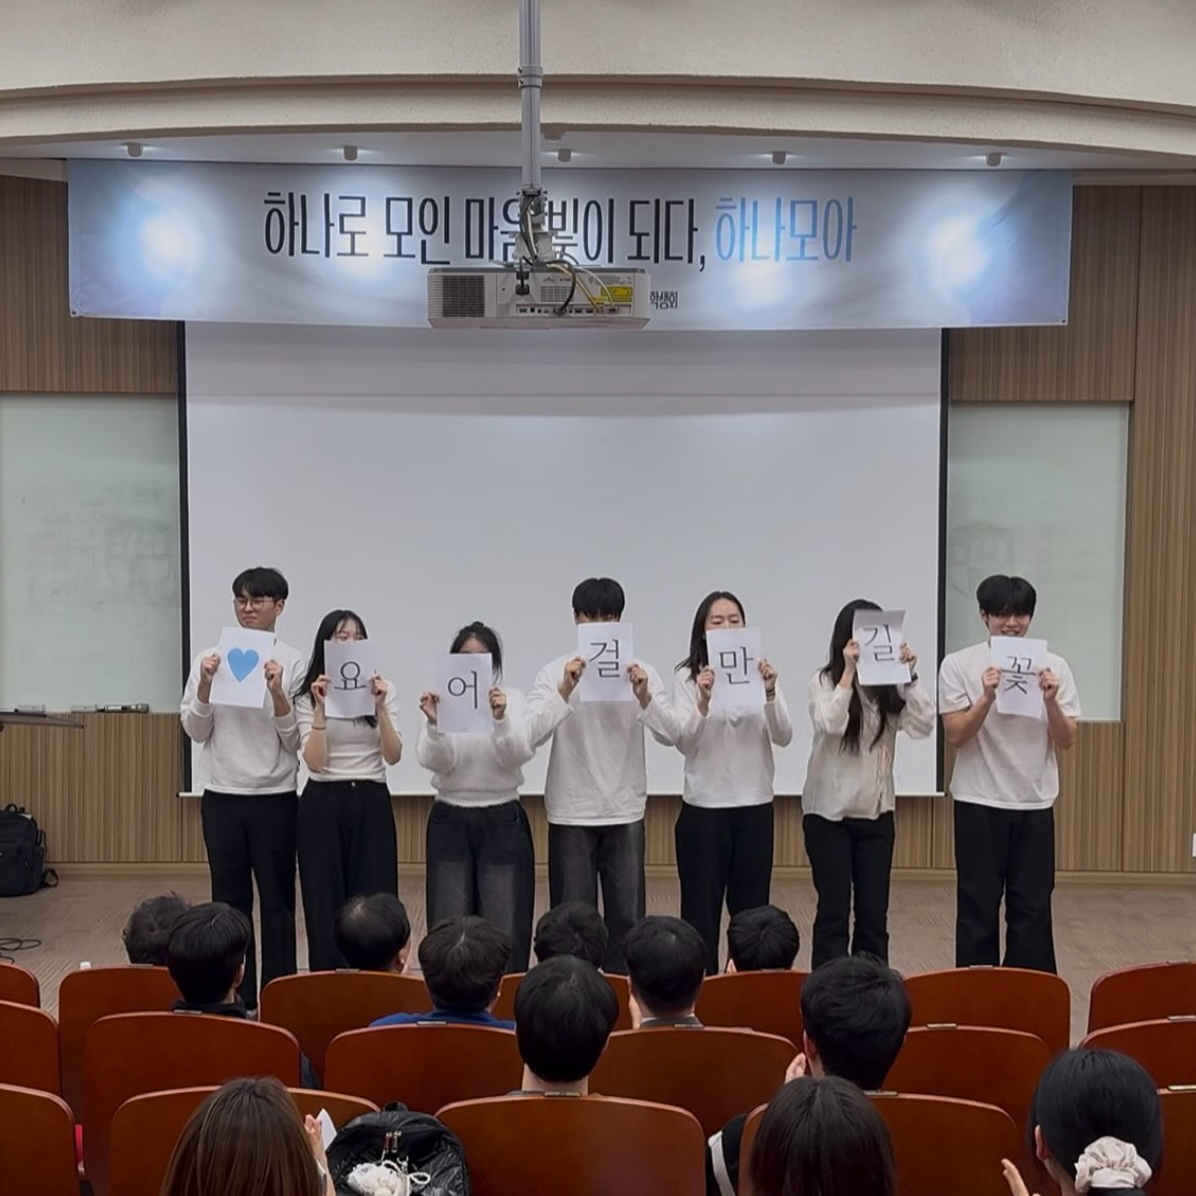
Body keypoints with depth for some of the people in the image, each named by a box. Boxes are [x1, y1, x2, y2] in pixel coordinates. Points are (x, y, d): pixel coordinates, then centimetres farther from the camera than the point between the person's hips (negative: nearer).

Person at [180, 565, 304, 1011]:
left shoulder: (292, 662, -3)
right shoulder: (210, 659, 3)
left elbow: (295, 741, -5)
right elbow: (195, 731, 3)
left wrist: (277, 693, -20)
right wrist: (205, 686, -13)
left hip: (275, 799, -2)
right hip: (222, 798, 2)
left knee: (276, 901, 4)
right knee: (230, 900, 8)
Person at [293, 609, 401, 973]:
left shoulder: (383, 689, 3)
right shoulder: (308, 696, -1)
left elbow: (393, 756, -7)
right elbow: (314, 762, -12)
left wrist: (380, 707, -19)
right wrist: (321, 708, -21)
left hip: (372, 805, 1)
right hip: (322, 805, -1)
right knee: (324, 906, 1)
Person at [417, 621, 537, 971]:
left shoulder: (513, 701, 1)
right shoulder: (440, 703, 1)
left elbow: (520, 755, -15)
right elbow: (434, 761, -13)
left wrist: (501, 719, -33)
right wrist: (433, 724, -32)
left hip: (503, 822, 0)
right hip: (450, 823, 1)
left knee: (504, 927, 0)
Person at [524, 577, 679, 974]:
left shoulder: (641, 672, 2)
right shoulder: (555, 672, -3)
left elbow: (671, 735, -8)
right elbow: (532, 734, -16)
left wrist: (644, 697, -25)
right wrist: (564, 691, -29)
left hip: (625, 812, 2)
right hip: (571, 813, -2)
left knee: (627, 915, 7)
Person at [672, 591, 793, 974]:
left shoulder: (762, 673, 4)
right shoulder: (688, 677, -2)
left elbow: (783, 737, -6)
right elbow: (684, 742, -12)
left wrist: (770, 694, -23)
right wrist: (703, 702, -29)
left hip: (755, 806, 2)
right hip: (704, 808, -2)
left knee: (752, 909, 8)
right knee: (701, 908, 2)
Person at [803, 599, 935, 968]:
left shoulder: (891, 684, 3)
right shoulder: (825, 680, -5)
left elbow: (923, 726, -9)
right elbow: (830, 725, -22)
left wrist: (909, 677, -14)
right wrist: (849, 671, -22)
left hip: (876, 812, 3)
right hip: (828, 812, -3)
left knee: (874, 913, 7)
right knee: (835, 909, 0)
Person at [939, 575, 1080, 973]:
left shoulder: (1054, 666, 2)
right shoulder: (959, 665, -5)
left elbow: (1066, 741, 0)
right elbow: (955, 736, -10)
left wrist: (1050, 701, -18)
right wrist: (987, 697, -24)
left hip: (1035, 804, 2)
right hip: (979, 803, -2)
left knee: (1033, 909, 6)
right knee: (978, 908, 5)